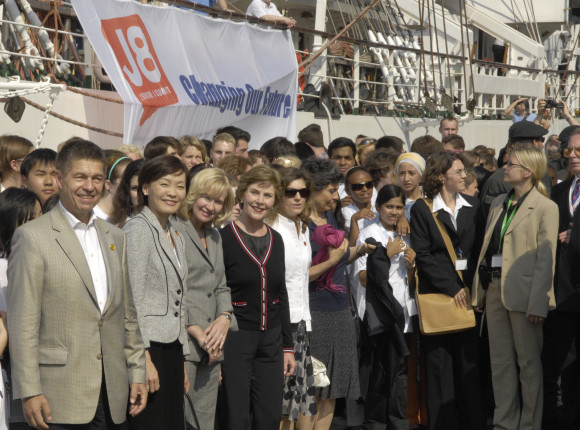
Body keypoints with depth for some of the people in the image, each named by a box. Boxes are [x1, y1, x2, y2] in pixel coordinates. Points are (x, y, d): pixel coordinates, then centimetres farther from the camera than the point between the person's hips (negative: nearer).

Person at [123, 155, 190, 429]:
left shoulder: (175, 234, 16)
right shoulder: (137, 229, -9)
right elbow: (133, 301, -15)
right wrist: (144, 358, -19)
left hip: (171, 349, 8)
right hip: (147, 348, -8)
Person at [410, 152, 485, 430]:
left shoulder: (472, 207, 11)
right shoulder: (422, 209, 0)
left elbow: (479, 250, 9)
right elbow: (422, 255, -6)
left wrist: (471, 286, -5)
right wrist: (451, 288, -11)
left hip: (468, 291, 3)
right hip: (436, 291, -3)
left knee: (469, 359, 2)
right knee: (440, 361, -1)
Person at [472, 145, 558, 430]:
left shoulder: (545, 208, -6)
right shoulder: (499, 203, 14)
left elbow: (546, 259, -11)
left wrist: (537, 303, -16)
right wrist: (479, 287, 6)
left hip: (523, 290, -6)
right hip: (494, 288, 7)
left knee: (528, 362, 3)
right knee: (500, 361, 11)